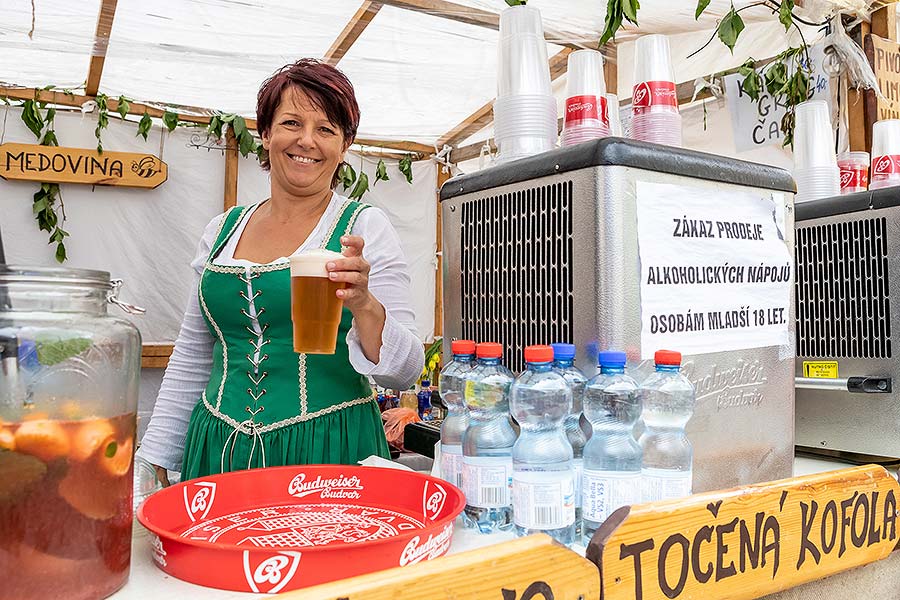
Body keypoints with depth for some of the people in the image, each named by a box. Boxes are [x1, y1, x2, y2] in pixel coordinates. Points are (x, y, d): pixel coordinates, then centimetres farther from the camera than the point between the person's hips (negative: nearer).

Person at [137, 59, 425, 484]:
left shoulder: (366, 228, -5)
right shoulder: (222, 230, 7)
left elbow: (405, 372, -10)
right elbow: (191, 361, 14)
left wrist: (364, 307, -28)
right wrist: (155, 465, 12)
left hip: (327, 452, -3)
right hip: (219, 455, 4)